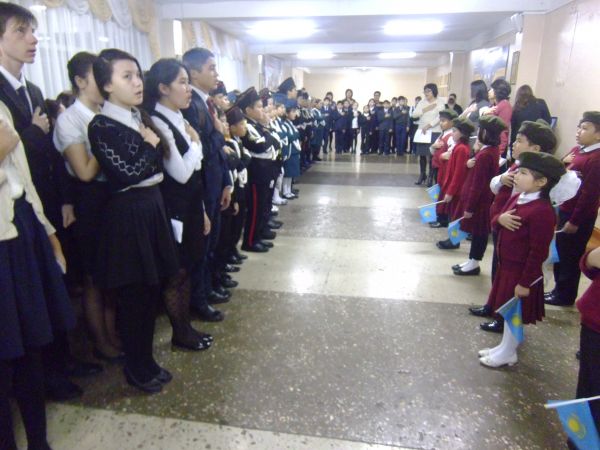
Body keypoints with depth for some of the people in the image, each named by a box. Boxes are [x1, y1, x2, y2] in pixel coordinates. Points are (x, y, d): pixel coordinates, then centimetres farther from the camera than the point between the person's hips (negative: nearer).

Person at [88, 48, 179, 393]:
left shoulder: (142, 118, 12)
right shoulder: (101, 126, -11)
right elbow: (129, 173, -19)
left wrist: (154, 143, -3)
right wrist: (151, 144, -7)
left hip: (153, 206, 8)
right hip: (127, 214, -7)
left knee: (152, 289, 15)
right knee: (134, 296, 5)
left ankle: (145, 359, 33)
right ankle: (137, 369, 24)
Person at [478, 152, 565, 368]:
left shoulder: (542, 211, -24)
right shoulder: (517, 198, 2)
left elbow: (539, 252, -22)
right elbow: (496, 220, 13)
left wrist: (525, 282, -18)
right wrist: (500, 219, -12)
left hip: (522, 272, -8)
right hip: (506, 266, 8)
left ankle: (508, 354, 27)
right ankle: (504, 347, 39)